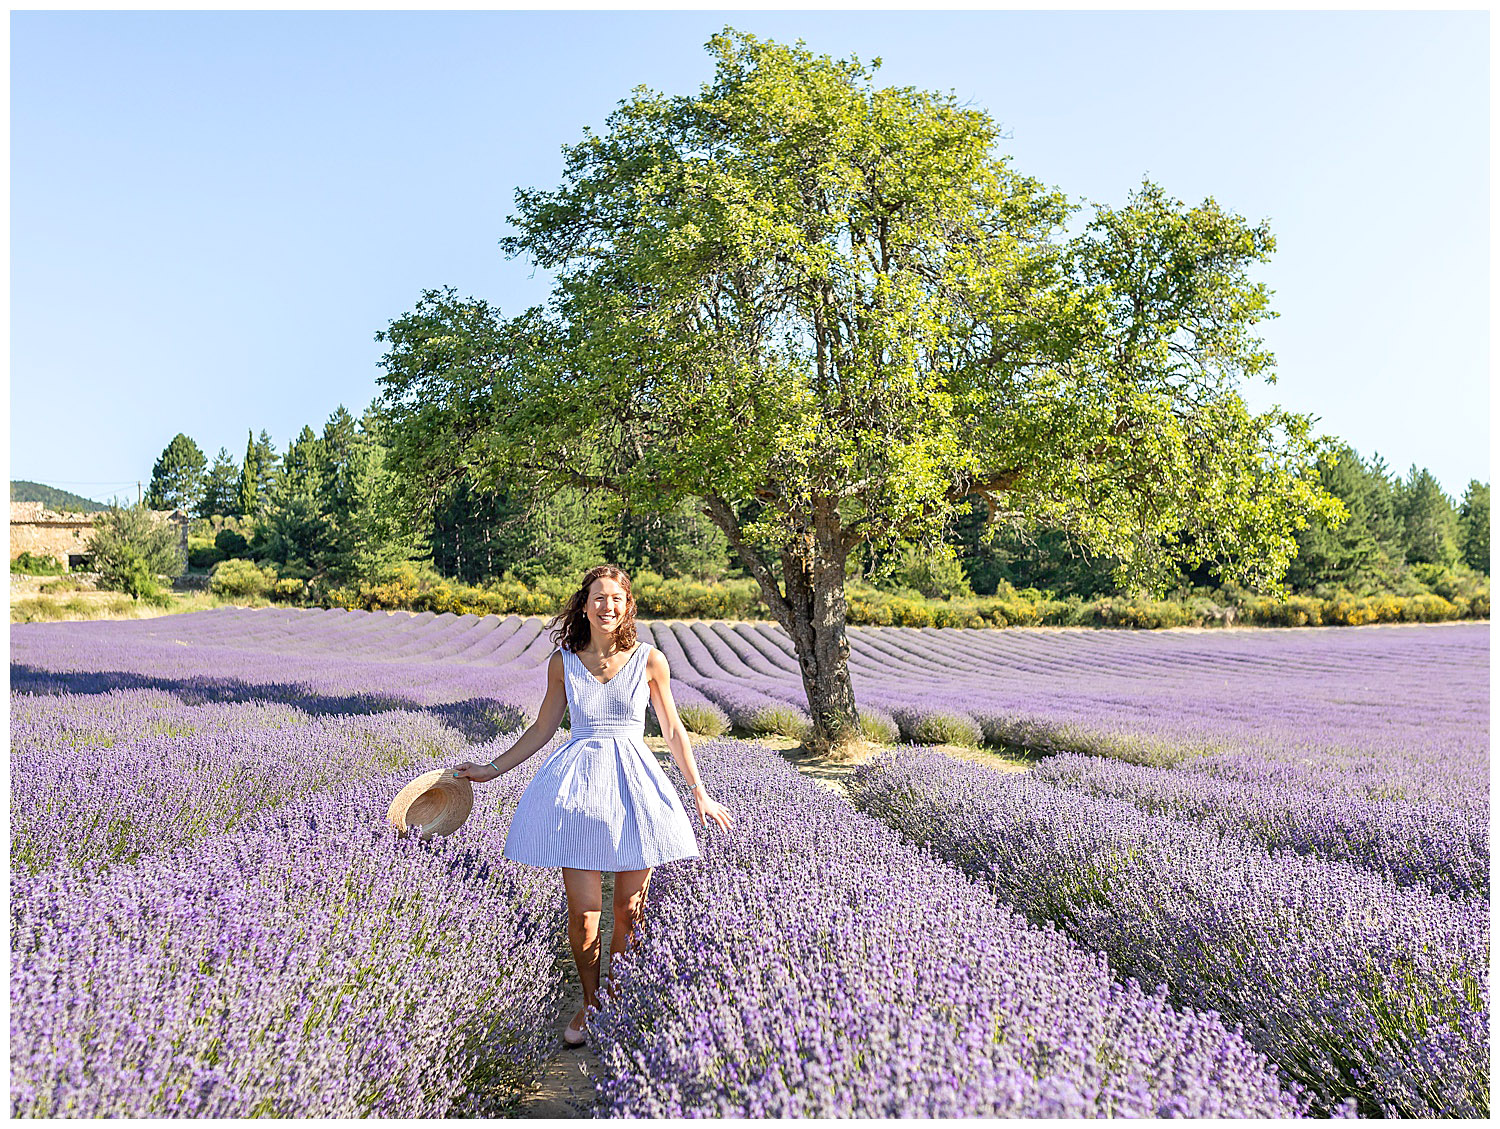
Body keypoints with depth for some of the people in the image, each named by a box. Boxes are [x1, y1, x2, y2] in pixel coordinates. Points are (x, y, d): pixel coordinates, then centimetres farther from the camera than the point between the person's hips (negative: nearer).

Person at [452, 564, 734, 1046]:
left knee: (629, 909, 7)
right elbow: (543, 728, 15)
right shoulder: (562, 662, 3)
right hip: (577, 788, 1)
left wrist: (699, 793, 11)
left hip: (633, 784, 0)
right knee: (583, 911, 0)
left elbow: (673, 730, 8)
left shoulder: (649, 660, -1)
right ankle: (589, 1003, 24)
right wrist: (492, 769, 15)